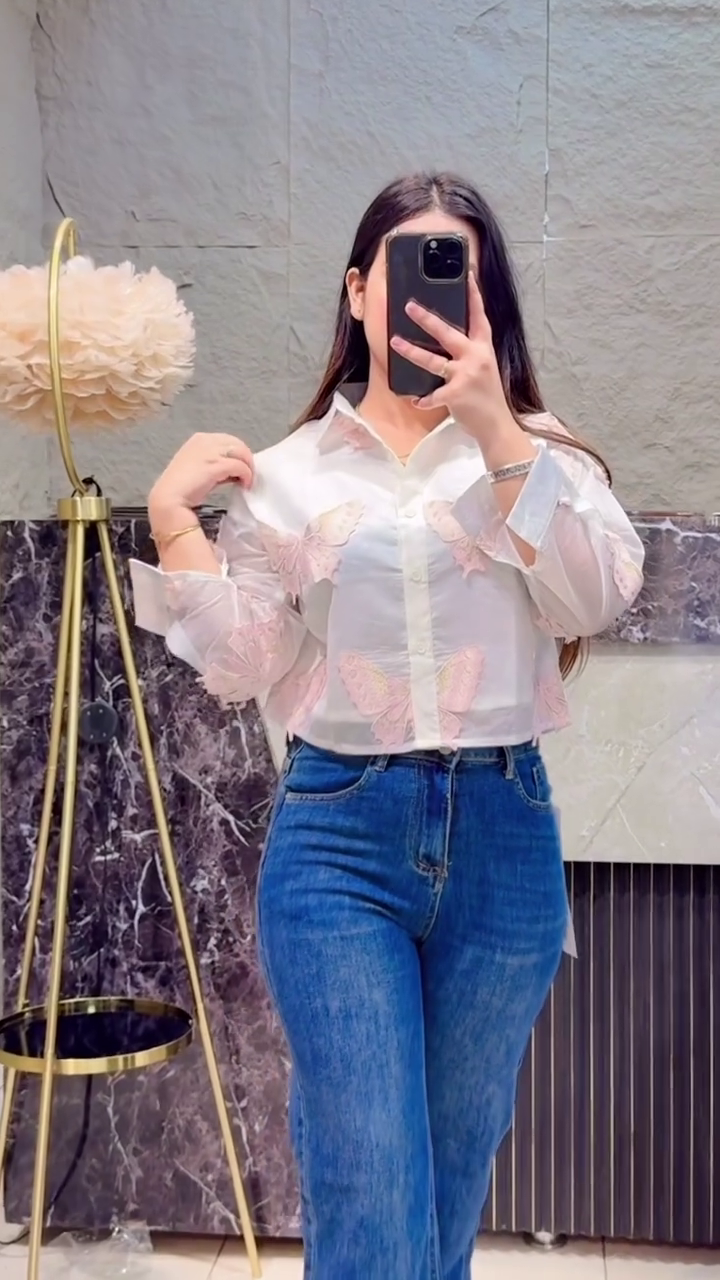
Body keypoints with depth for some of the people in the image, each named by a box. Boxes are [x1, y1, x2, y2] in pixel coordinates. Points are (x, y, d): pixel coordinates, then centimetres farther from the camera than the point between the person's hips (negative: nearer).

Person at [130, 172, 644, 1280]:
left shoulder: (539, 451, 6)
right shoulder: (285, 472, 6)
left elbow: (599, 595, -13)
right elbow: (241, 668, 2)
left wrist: (495, 431, -21)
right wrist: (174, 522, -6)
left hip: (502, 834, 1)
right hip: (339, 834, -1)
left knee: (455, 1178, 17)